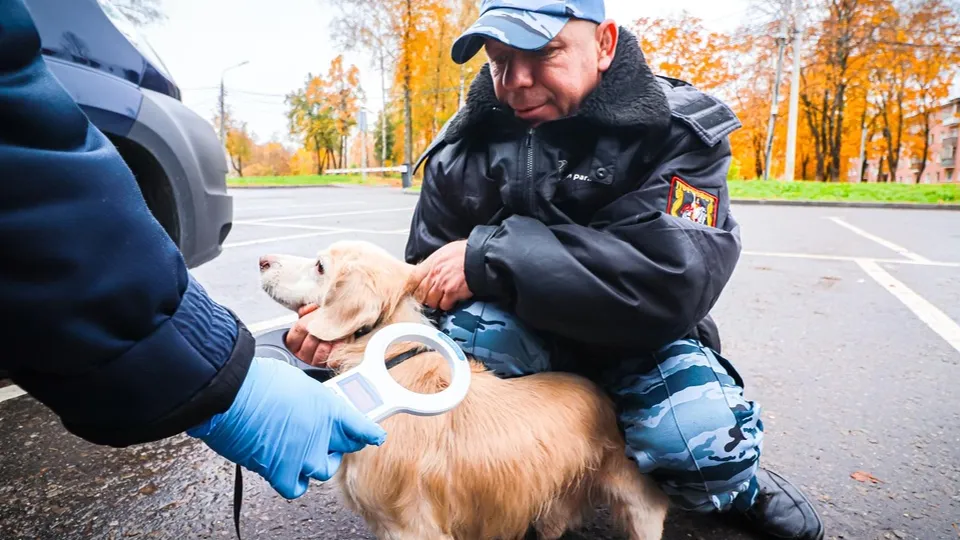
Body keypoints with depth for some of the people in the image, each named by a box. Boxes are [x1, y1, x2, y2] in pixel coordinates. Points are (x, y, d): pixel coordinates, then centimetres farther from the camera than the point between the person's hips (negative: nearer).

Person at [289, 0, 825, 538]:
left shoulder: (676, 129, -12)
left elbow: (674, 274, -30)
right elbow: (425, 283, 2)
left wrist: (491, 258, -31)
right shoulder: (468, 144, -3)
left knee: (699, 438, -31)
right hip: (525, 337, 2)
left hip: (638, 340, -1)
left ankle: (737, 485, 8)